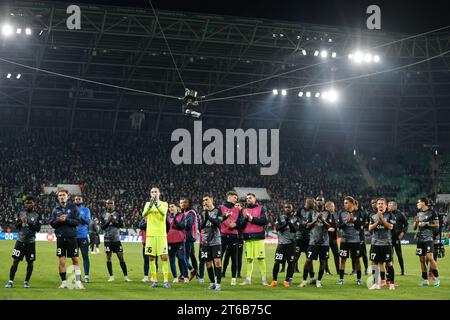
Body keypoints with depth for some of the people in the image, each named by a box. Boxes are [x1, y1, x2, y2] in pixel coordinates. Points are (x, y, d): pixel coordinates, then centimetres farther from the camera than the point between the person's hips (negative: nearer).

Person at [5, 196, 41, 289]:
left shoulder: (37, 215, -1)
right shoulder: (21, 213, 4)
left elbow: (37, 229, -8)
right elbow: (16, 226, 4)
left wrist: (29, 222, -20)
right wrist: (21, 221, -16)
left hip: (30, 242, -1)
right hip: (20, 240, 1)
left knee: (30, 263, 4)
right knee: (15, 261, -4)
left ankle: (26, 281, 17)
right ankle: (10, 281, 1)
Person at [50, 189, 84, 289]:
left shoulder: (73, 207, 1)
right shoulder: (56, 209, 8)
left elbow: (77, 221, -6)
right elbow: (52, 224, 6)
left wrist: (66, 219, -18)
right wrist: (58, 220, -13)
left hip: (71, 237, -2)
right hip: (60, 237, 2)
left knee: (75, 260, 0)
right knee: (62, 261, 2)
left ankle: (78, 282, 5)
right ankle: (64, 282, 12)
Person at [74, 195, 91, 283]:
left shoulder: (86, 210, 6)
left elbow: (88, 222, -6)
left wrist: (81, 216, -22)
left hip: (83, 236, -2)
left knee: (85, 256, -4)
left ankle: (86, 275, -2)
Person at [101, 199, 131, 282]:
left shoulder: (118, 214, 5)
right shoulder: (103, 215, 6)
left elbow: (122, 225, -2)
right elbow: (102, 227, 1)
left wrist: (114, 222, -15)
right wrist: (108, 222, -13)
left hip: (116, 239, -1)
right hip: (107, 239, 1)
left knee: (121, 257, -2)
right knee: (108, 257, 2)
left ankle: (125, 276, 1)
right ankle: (111, 276, 11)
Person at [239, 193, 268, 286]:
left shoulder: (261, 208, 6)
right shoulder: (244, 210, 15)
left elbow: (264, 221, -7)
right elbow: (241, 225, 9)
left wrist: (252, 218, -10)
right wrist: (245, 218, -9)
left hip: (258, 237, -3)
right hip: (247, 237, 3)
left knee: (260, 258, -6)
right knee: (249, 259, 5)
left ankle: (264, 278, -2)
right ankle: (248, 278, 10)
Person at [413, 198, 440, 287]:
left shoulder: (432, 212, -3)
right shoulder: (418, 213, 15)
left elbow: (437, 225, -4)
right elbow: (414, 228, 17)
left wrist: (427, 224, -14)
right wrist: (416, 222, -2)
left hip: (428, 238, -6)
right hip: (420, 239, 6)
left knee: (430, 257, -18)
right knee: (422, 259, 6)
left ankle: (436, 278, -9)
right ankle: (425, 280, 12)